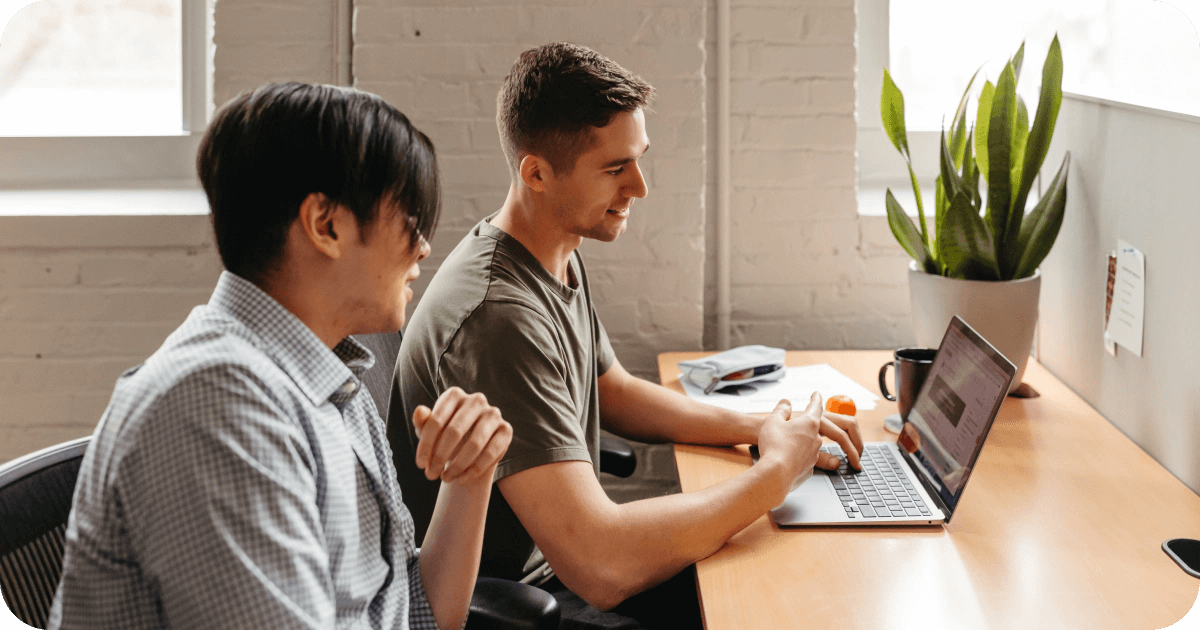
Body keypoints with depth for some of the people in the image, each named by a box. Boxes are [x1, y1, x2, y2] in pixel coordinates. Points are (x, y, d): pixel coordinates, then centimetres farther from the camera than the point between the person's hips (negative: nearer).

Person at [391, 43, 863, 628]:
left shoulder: (559, 259, 4)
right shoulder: (500, 317, -30)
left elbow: (615, 393, 20)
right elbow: (600, 568, -35)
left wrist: (757, 426, 4)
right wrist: (776, 470, -23)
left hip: (563, 558, 9)